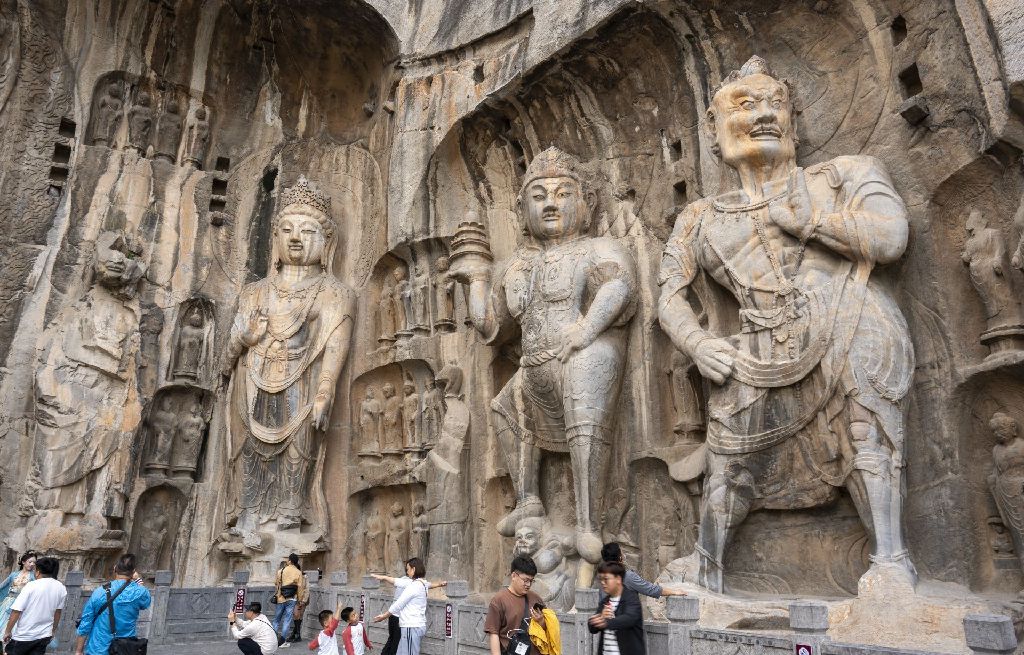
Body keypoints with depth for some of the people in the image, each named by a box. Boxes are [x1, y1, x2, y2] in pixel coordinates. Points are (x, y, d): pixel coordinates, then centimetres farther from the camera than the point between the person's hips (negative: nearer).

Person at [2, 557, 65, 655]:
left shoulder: (32, 585, -15)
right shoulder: (61, 589, -2)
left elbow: (16, 611, -16)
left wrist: (7, 631, -4)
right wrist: (53, 631, 19)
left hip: (23, 635, -3)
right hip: (44, 635, 3)